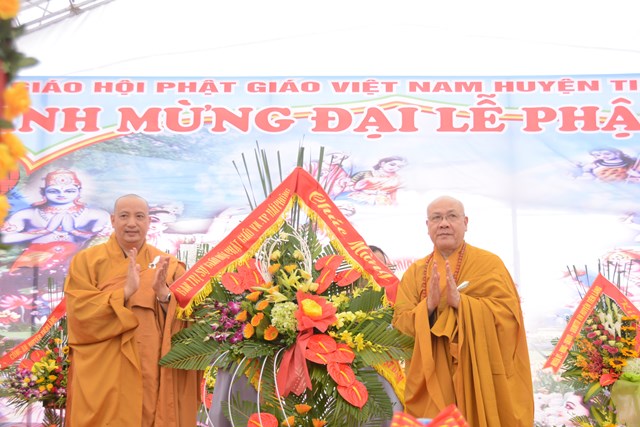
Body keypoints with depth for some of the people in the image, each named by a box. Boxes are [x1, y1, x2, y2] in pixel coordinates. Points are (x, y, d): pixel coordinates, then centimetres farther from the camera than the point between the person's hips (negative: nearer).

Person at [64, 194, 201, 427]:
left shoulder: (168, 265, 6)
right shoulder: (86, 261, 2)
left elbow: (187, 321, -1)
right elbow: (80, 314, -10)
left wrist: (163, 293, -19)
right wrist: (126, 292, -21)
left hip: (156, 379, 2)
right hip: (105, 381, -1)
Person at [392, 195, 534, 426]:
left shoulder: (489, 264, -2)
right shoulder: (415, 272, 6)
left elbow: (509, 314, -13)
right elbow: (400, 323, -1)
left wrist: (460, 302, -23)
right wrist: (428, 305, -19)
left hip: (480, 378, -2)